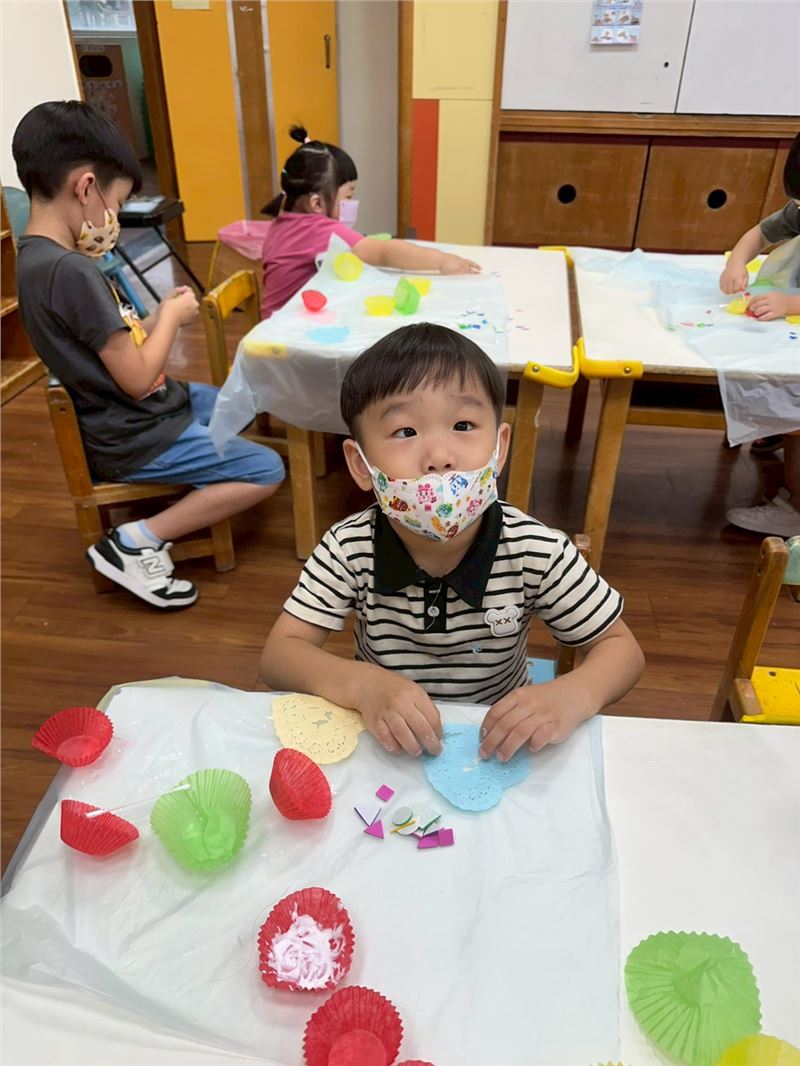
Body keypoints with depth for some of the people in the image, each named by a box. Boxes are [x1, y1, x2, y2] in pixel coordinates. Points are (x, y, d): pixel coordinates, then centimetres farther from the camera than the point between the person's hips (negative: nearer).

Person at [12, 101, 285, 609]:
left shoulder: (36, 257, 5)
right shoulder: (71, 271, -26)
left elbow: (115, 348, 9)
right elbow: (138, 379, -24)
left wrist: (160, 314, 3)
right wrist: (172, 317, -9)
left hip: (124, 416, 10)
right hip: (132, 437, -10)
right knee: (267, 471, -7)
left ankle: (187, 499, 13)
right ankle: (136, 543, -5)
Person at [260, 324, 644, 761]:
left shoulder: (537, 552, -19)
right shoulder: (350, 548, -18)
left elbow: (620, 646, -9)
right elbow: (280, 652, -15)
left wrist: (572, 696, -31)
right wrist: (360, 684, -36)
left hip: (496, 747, 1)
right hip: (387, 746, 0)